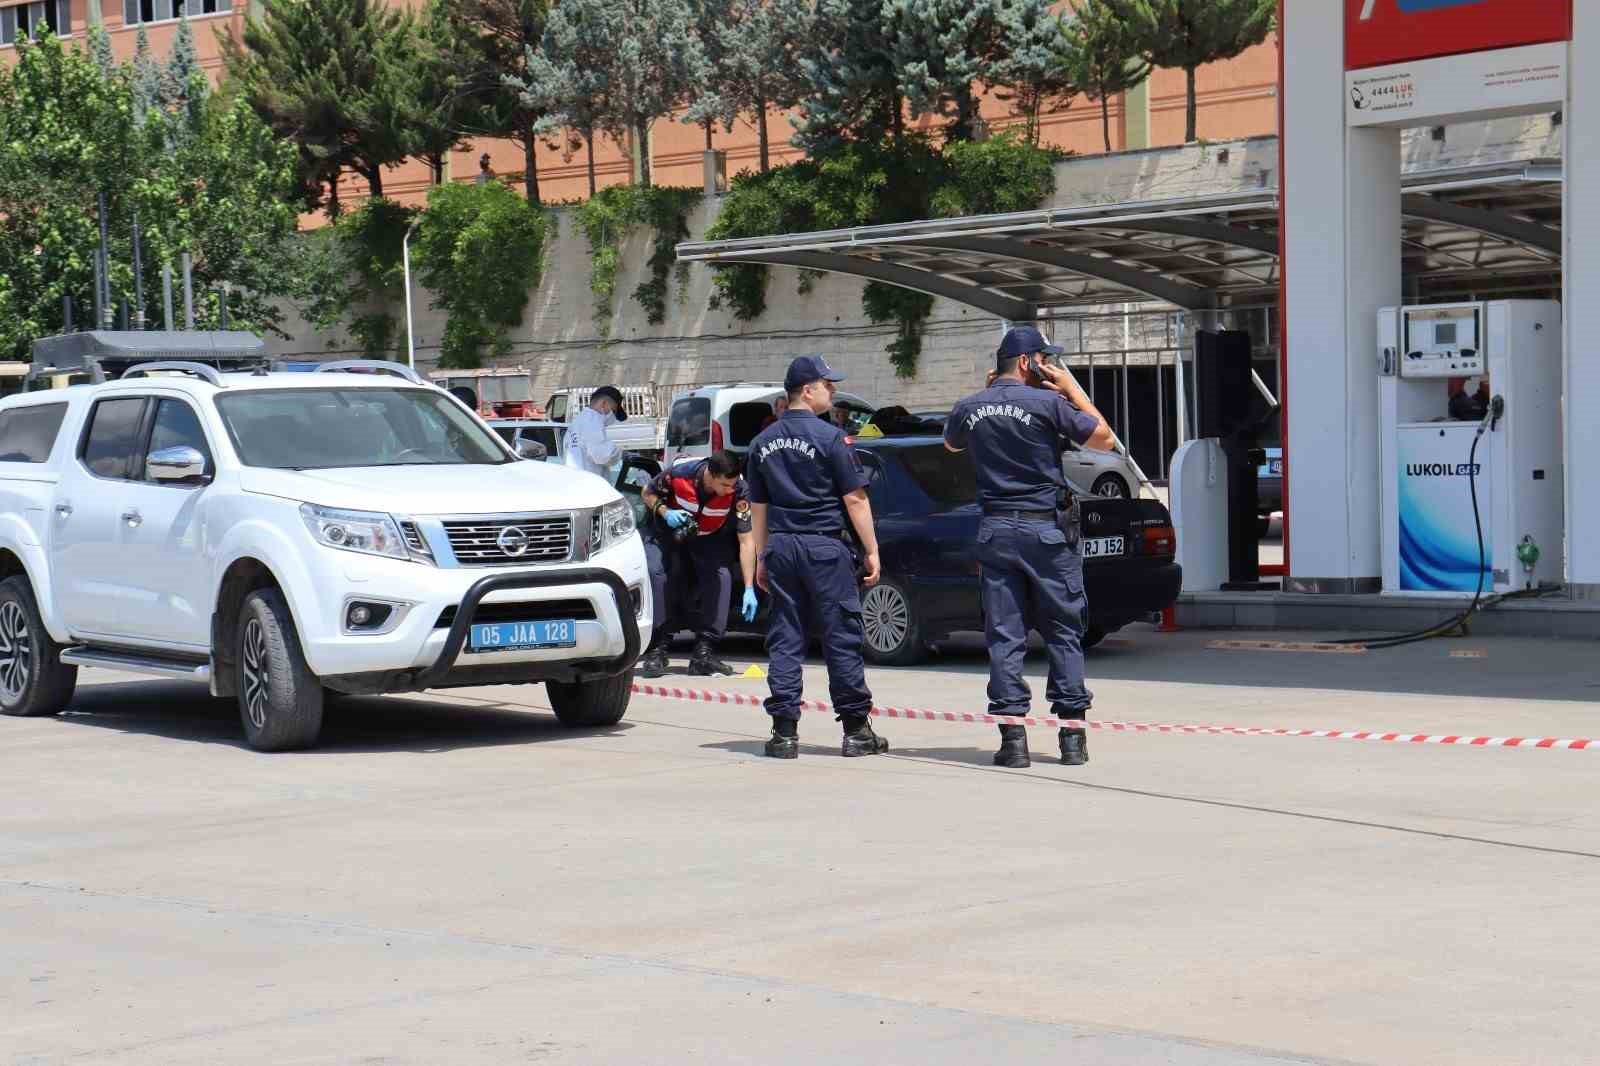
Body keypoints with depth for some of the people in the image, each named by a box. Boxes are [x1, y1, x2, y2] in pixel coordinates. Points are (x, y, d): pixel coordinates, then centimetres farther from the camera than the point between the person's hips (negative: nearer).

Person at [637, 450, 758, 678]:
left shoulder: (739, 491, -30)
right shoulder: (679, 472, -32)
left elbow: (746, 540, -26)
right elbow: (648, 493, -10)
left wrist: (749, 589, -29)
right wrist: (664, 512, -31)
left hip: (711, 538, 1)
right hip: (668, 530, -1)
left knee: (721, 575, -22)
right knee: (655, 571, -23)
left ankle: (704, 652, -14)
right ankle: (656, 651, -15)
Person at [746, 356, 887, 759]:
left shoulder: (764, 442, 10)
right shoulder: (829, 437, -8)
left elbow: (758, 506, 15)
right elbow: (854, 500, -10)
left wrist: (762, 557, 20)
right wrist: (871, 550, -4)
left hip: (781, 545, 5)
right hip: (825, 546, -5)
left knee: (784, 639, 6)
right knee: (841, 638, 1)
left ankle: (784, 731, 2)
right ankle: (856, 730, 4)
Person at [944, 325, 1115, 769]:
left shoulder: (970, 408, 5)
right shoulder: (1047, 403, -10)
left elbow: (951, 444, 29)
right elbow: (1104, 438, -1)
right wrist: (1073, 389, 4)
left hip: (996, 530, 3)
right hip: (1046, 530, -3)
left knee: (1005, 636, 4)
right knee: (1063, 634, 5)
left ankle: (1012, 737, -2)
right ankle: (1072, 735, 5)